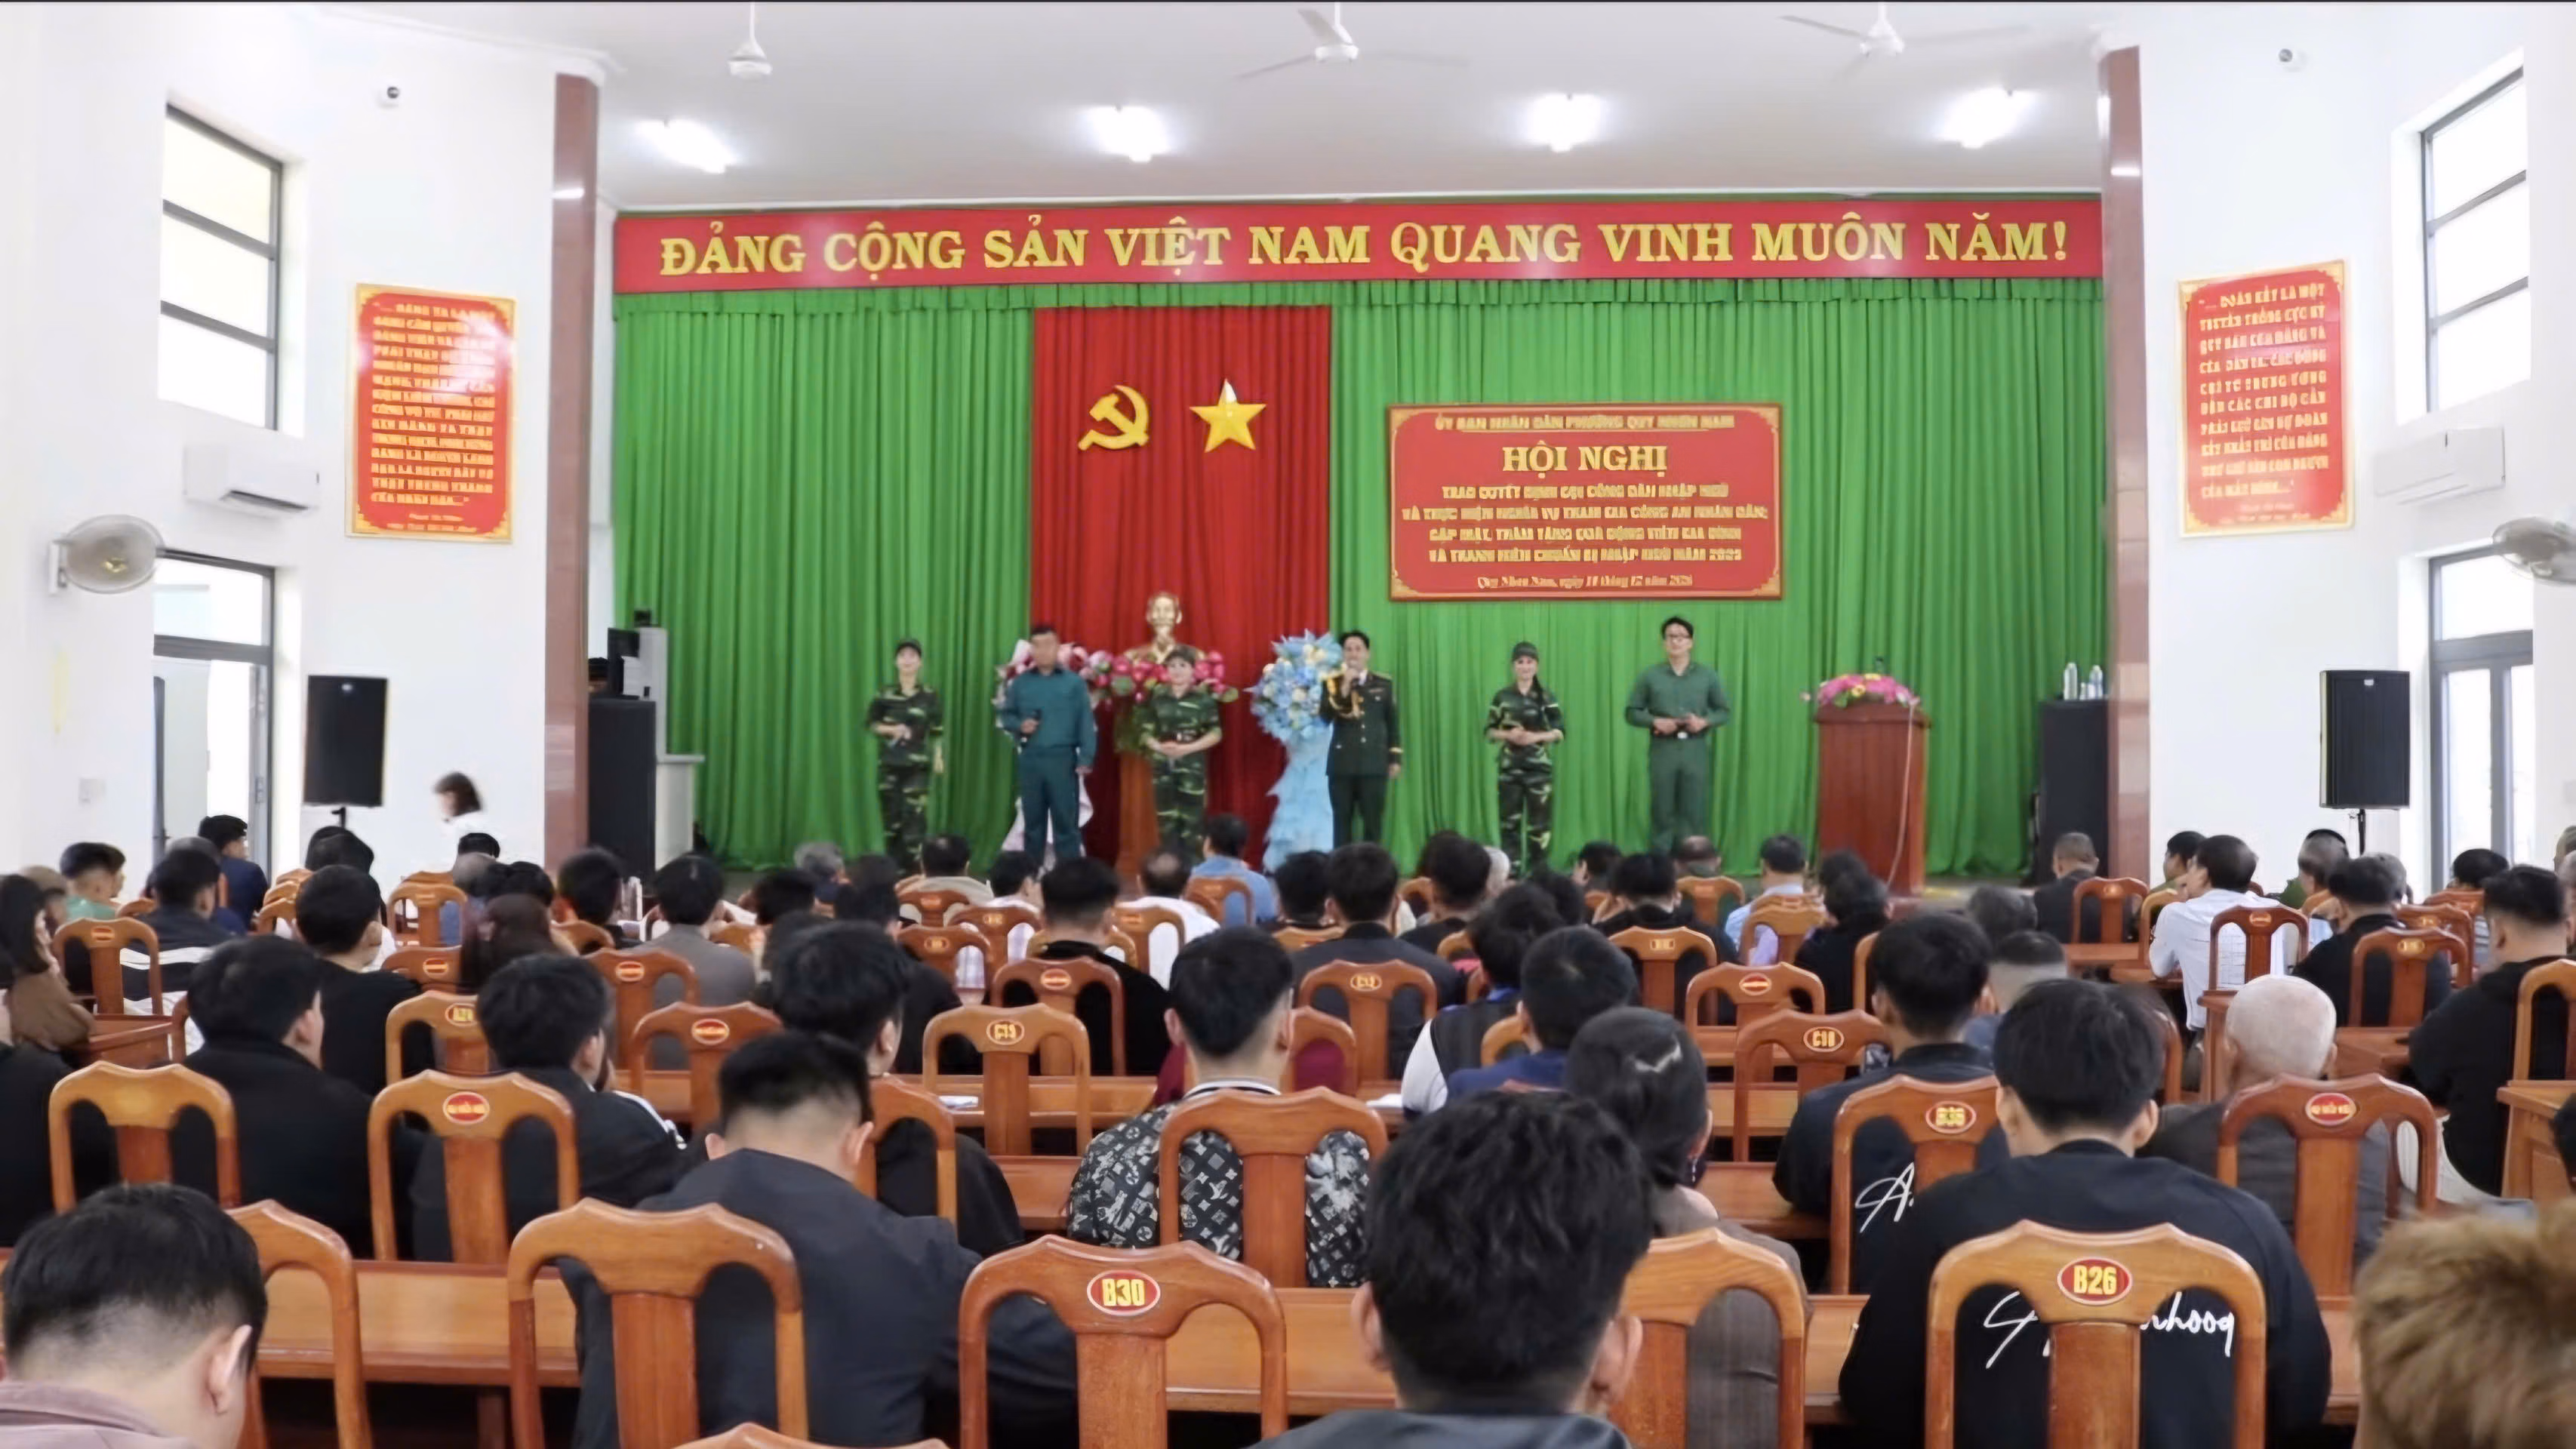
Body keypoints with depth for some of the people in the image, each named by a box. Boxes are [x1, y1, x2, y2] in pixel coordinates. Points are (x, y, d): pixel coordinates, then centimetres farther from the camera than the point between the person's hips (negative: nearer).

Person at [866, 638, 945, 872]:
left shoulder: (930, 695, 2)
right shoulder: (884, 693, 4)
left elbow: (938, 731, 5)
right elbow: (871, 724, 6)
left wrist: (939, 758, -3)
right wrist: (890, 730, -11)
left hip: (918, 764, -1)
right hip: (889, 763, 1)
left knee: (915, 816, -9)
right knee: (891, 817, 4)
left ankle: (915, 867, -6)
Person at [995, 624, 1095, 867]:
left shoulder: (1074, 682, 0)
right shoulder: (1019, 683, 8)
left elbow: (1086, 723, -3)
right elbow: (1004, 714, 13)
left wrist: (1086, 758, -11)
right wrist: (1019, 725, -8)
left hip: (1063, 758, -3)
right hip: (1030, 759, 3)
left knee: (1066, 819, -1)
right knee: (1032, 820, 12)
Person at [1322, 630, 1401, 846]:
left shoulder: (1384, 684, 10)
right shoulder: (1332, 683, 6)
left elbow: (1392, 723, 11)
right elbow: (1326, 716, -9)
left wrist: (1395, 758, 7)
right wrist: (1344, 688, -17)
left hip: (1374, 765, 1)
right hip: (1342, 765, -1)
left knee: (1374, 824, 1)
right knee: (1342, 823, 2)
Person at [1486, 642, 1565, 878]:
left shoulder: (1546, 697, 4)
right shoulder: (1502, 696, 5)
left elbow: (1560, 731, 0)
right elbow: (1489, 731, 7)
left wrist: (1536, 737, -15)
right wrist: (1508, 735, -12)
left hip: (1539, 767, -1)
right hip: (1509, 767, 1)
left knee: (1540, 821, -2)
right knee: (1509, 820, 1)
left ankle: (1538, 873, 6)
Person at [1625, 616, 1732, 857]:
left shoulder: (1708, 676, 8)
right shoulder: (1650, 677, 5)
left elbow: (1725, 711, 10)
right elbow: (1632, 712, 6)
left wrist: (1704, 722, -9)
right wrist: (1655, 721, -12)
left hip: (1695, 750, 1)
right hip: (1663, 750, -1)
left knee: (1695, 812, 0)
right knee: (1663, 812, 1)